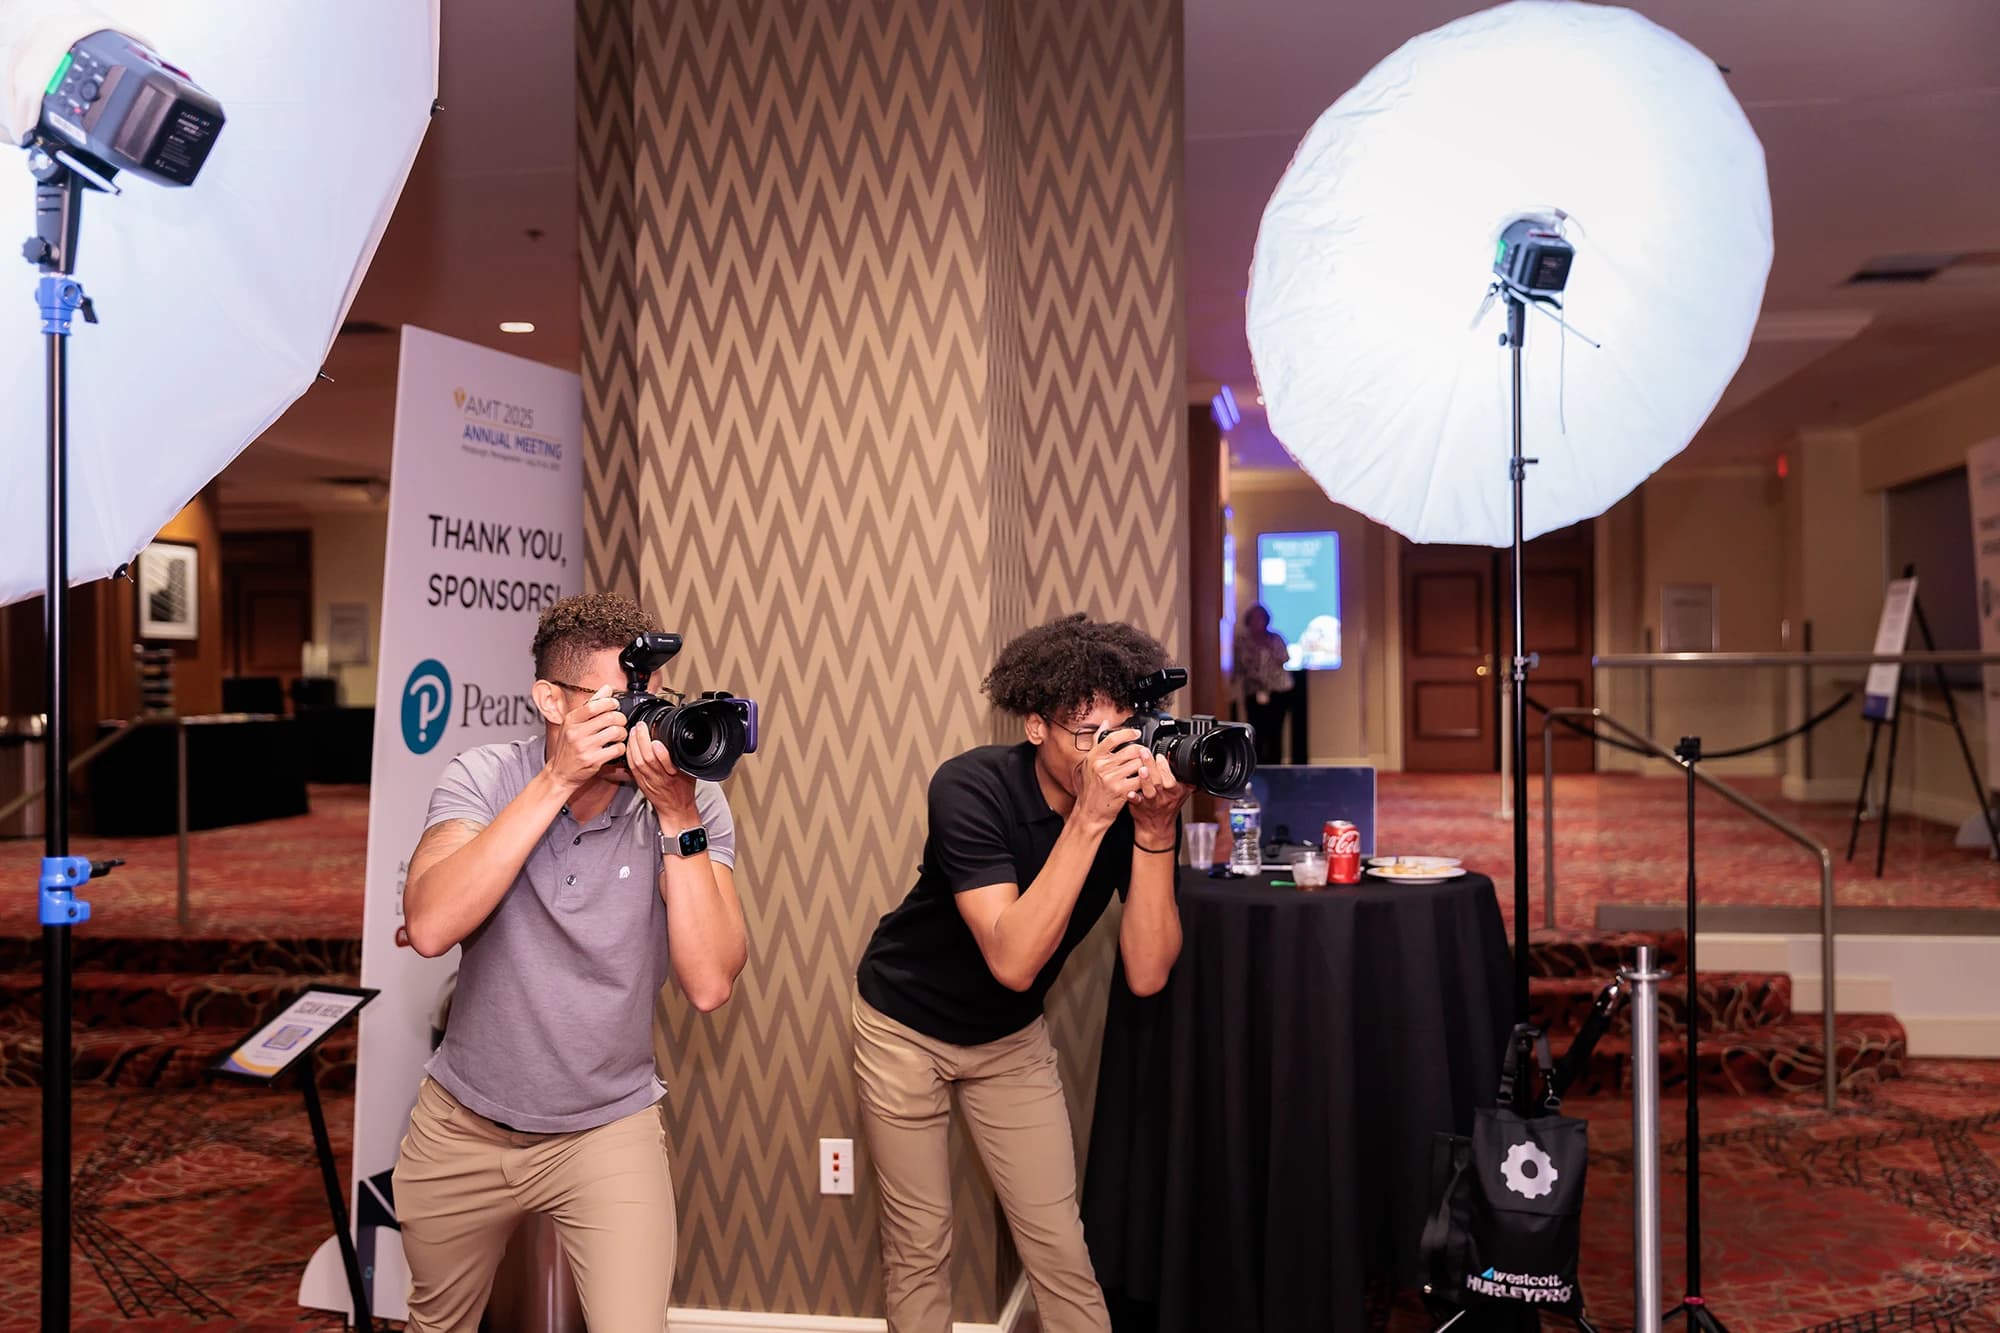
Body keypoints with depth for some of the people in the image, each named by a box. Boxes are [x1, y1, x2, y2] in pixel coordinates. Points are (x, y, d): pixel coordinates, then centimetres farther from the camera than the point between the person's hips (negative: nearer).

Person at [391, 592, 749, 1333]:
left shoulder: (693, 803, -13)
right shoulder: (483, 781, -11)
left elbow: (709, 985, -23)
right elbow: (429, 928, -28)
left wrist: (677, 815, -29)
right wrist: (557, 781, -29)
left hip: (609, 1129, -1)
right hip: (462, 1126, 2)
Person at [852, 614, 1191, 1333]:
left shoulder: (1140, 797, -18)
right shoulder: (971, 786, -29)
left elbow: (1146, 973, -23)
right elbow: (1013, 961, -37)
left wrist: (1155, 832, -34)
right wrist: (1088, 819, -43)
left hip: (1011, 1037, 3)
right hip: (905, 1025, -3)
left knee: (1059, 1245, 4)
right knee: (919, 1246, 7)